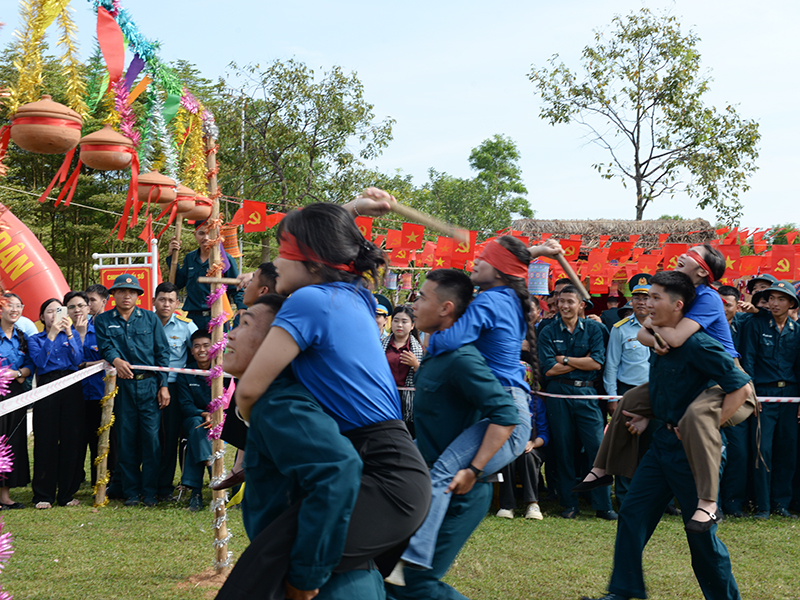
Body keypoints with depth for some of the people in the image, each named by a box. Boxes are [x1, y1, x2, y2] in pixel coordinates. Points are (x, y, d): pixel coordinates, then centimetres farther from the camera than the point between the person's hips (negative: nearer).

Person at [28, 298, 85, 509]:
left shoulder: (72, 334, 15)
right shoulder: (35, 339, 11)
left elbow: (78, 360, -1)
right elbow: (40, 361, -8)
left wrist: (69, 335, -10)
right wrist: (51, 335, -12)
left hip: (71, 390, 2)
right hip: (47, 389, -1)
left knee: (71, 440, 0)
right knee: (46, 441, -3)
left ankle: (67, 493, 9)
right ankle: (43, 495, 5)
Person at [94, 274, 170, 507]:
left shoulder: (150, 318, 11)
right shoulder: (103, 320, 10)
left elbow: (162, 352, 8)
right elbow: (105, 346, -5)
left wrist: (163, 385, 0)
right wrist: (116, 360, -28)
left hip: (149, 384, 0)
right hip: (122, 385, 0)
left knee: (151, 437, -4)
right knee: (126, 438, 3)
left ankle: (150, 492, 5)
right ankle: (131, 492, 12)